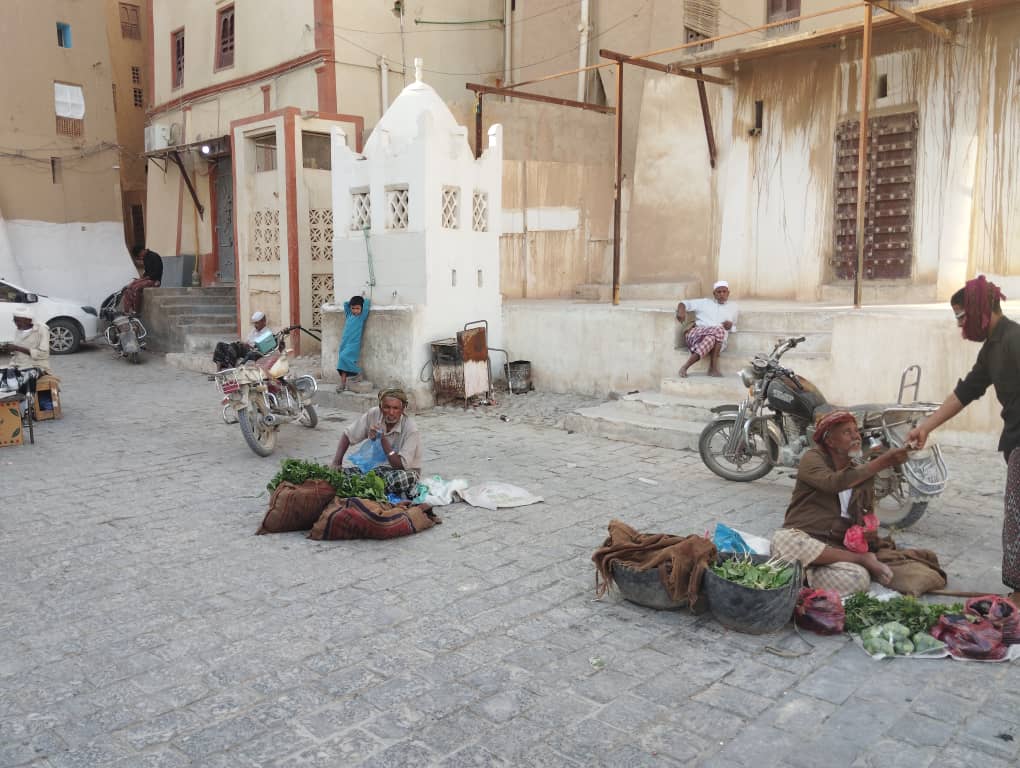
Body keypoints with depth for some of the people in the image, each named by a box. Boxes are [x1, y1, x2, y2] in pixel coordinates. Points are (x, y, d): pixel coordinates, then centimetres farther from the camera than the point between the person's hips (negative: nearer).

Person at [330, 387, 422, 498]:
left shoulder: (411, 429, -23)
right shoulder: (373, 414, -10)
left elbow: (400, 465, -26)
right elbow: (347, 435, 4)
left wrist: (382, 439, -30)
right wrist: (336, 463, -6)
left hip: (405, 470, -4)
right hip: (378, 467, 4)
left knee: (403, 478, -41)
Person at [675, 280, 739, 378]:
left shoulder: (733, 307, 27)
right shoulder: (704, 303, 20)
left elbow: (733, 329, 33)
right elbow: (684, 303, 17)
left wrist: (730, 326, 7)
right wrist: (681, 310, -8)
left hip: (718, 342, 2)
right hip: (696, 334, -2)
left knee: (711, 338, -38)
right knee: (718, 330, -36)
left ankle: (685, 367, -39)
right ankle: (713, 368, -39)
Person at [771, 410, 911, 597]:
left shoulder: (864, 475, 16)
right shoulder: (813, 458, 0)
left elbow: (867, 519, 17)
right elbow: (833, 482, -22)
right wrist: (883, 462, -24)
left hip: (837, 548, 2)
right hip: (799, 537, -1)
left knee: (859, 579, -33)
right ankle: (862, 559, -23)